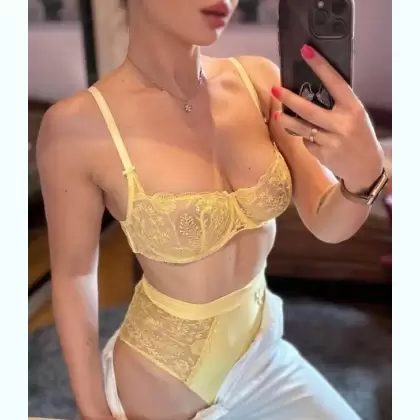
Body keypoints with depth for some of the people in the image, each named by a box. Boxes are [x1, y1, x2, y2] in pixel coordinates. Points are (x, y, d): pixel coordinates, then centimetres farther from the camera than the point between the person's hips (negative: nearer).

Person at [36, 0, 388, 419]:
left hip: (261, 355, 4)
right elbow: (72, 277, -10)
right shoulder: (79, 124, -23)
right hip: (160, 382, -4)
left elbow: (327, 224, -8)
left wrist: (364, 174, -29)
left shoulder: (259, 79, -11)